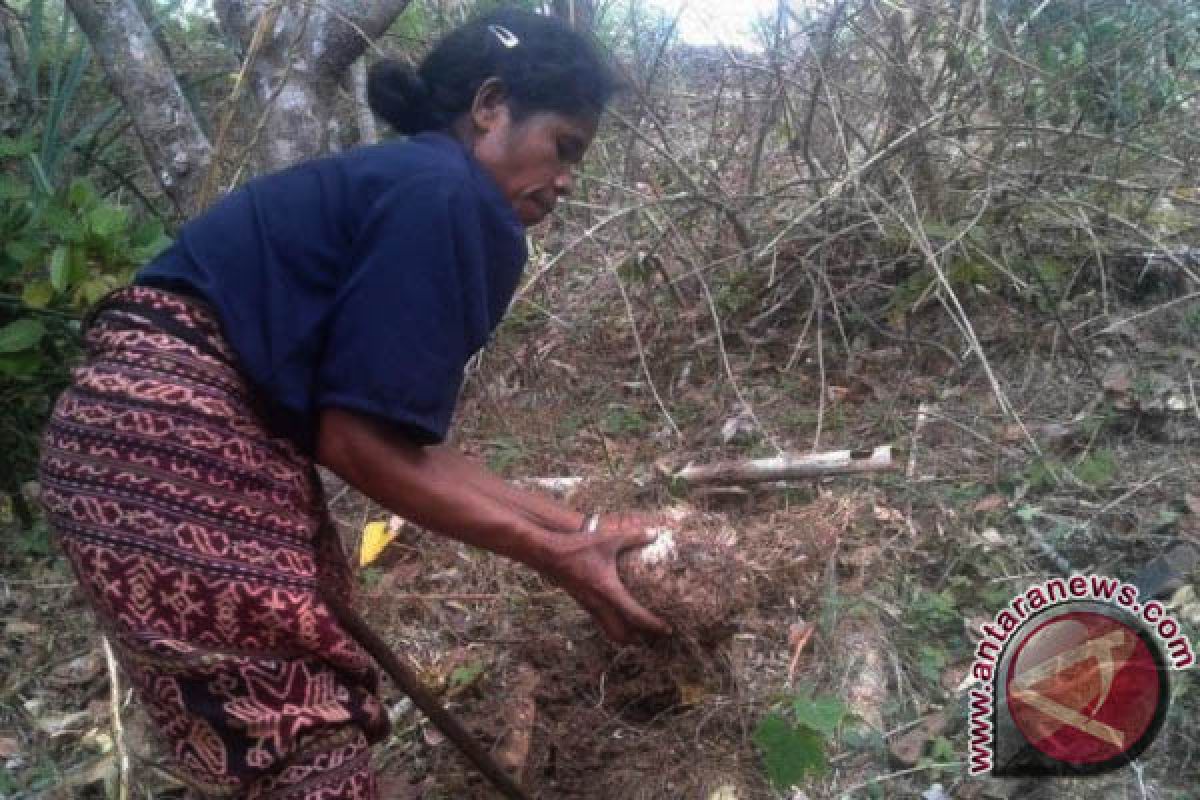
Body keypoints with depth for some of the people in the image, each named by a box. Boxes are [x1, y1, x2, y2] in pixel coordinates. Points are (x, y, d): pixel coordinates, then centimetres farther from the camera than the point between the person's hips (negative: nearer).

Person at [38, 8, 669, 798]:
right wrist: (552, 554, -10)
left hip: (176, 432, 11)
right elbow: (360, 442, -17)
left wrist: (573, 524, 12)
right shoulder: (449, 197, -13)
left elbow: (402, 443, 11)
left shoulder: (406, 186, 16)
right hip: (172, 439, -11)